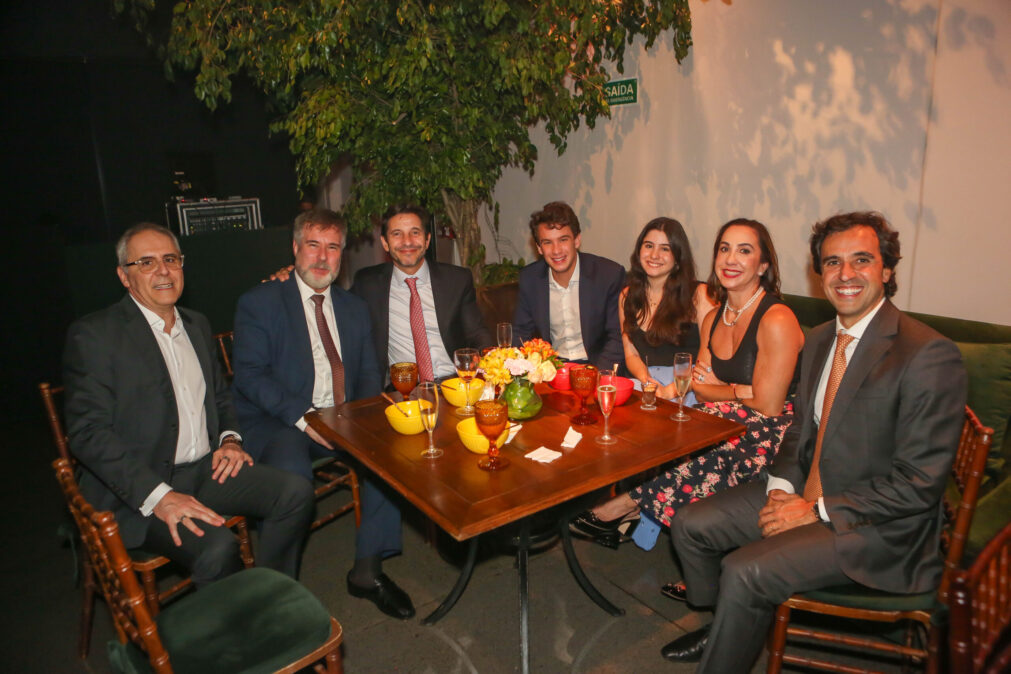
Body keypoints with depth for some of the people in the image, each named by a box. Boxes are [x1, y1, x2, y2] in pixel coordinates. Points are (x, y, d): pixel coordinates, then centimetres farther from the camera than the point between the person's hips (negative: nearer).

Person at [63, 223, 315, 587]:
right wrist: (159, 496, -24)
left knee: (295, 492, -14)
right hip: (137, 490, -6)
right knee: (218, 546, -31)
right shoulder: (93, 335, -6)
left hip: (206, 470, 6)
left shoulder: (197, 324, 15)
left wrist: (229, 439, 3)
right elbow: (88, 432, -14)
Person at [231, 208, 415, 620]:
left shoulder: (354, 308, 17)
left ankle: (367, 570, -9)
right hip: (279, 422, -4)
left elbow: (369, 375, 14)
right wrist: (303, 417, -21)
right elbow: (249, 374, -9)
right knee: (292, 476, -34)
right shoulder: (259, 303, 2)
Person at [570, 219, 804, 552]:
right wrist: (741, 391, -10)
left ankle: (622, 507, -10)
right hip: (728, 430, 6)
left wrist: (718, 388, -1)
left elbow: (767, 406, -16)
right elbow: (700, 386, 7)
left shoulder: (777, 320, -16)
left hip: (765, 441, -6)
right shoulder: (713, 318, 9)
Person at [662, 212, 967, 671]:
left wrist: (816, 511, -19)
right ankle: (726, 630, 27)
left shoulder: (929, 356, -20)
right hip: (805, 494, 8)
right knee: (690, 525, 3)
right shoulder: (818, 340, 6)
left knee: (744, 571, -25)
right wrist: (782, 486, -3)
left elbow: (920, 484, -20)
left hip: (878, 527, -7)